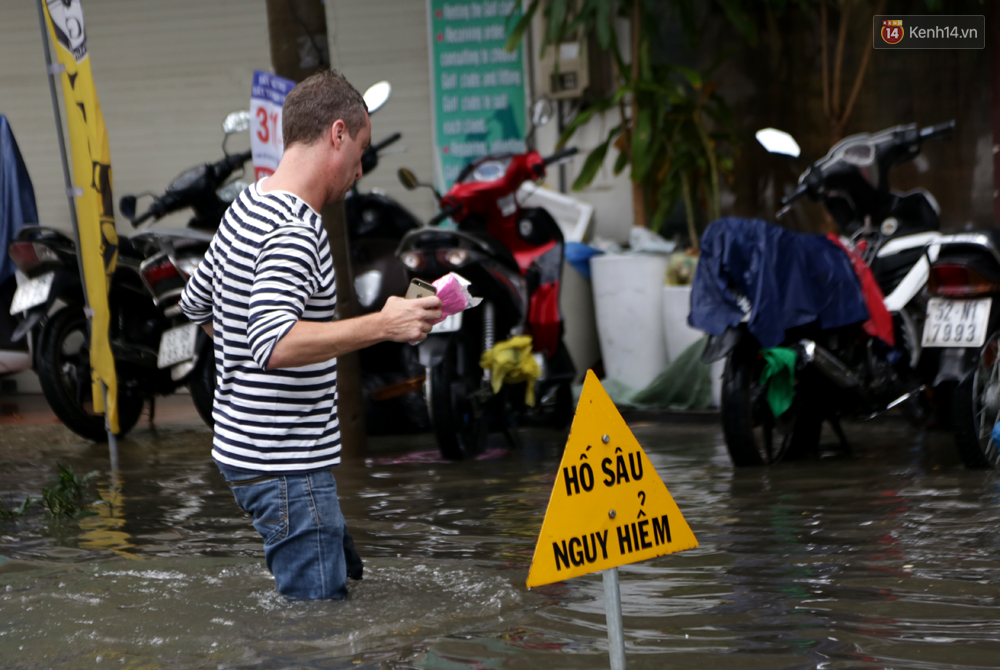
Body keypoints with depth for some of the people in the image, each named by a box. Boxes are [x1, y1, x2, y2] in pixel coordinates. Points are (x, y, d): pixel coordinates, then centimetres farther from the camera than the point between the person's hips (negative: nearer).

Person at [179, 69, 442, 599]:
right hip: (285, 465, -11)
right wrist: (381, 326, -34)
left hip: (243, 448, 11)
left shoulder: (245, 208, 12)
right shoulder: (293, 232, -20)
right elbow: (274, 344, -33)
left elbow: (196, 303, 27)